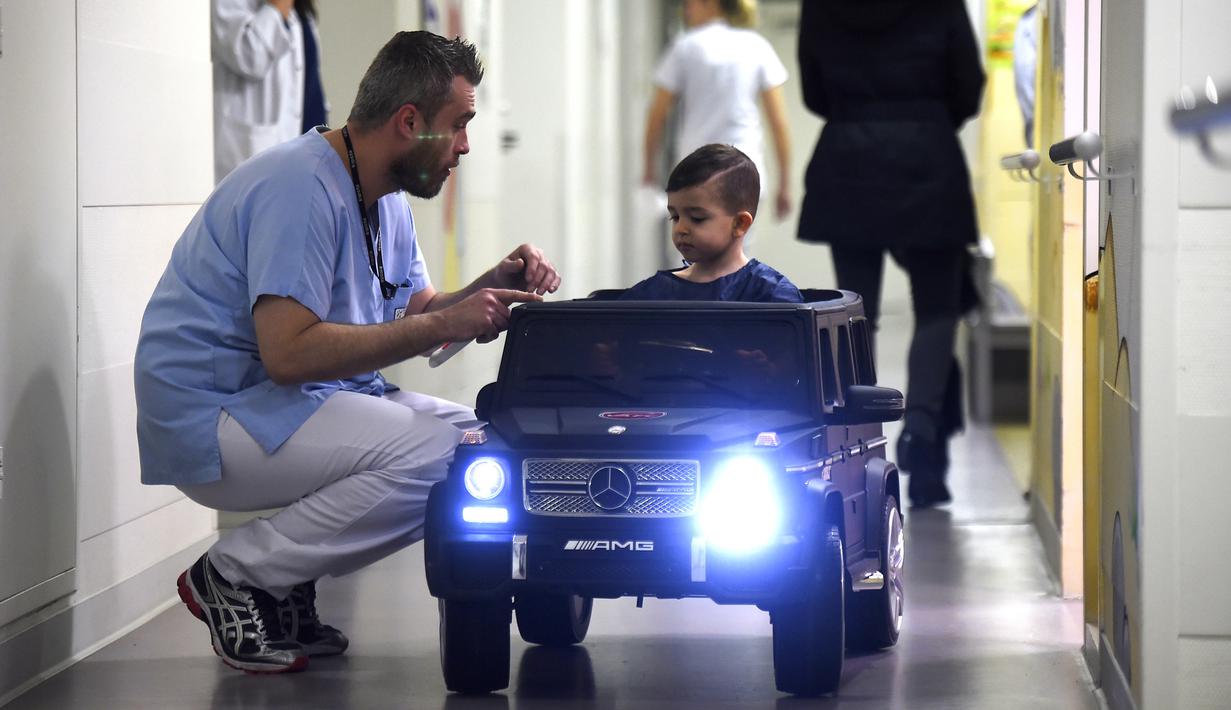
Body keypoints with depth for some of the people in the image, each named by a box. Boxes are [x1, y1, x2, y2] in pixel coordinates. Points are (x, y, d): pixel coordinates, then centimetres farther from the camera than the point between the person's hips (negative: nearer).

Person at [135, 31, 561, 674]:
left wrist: (493, 286, -4)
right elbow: (289, 352, -29)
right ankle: (236, 575, -11)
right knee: (435, 452, -25)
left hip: (302, 403, 10)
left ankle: (284, 585, 3)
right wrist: (440, 326, -26)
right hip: (212, 420, -10)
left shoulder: (386, 200, 13)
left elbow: (415, 316, 15)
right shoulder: (302, 187, -21)